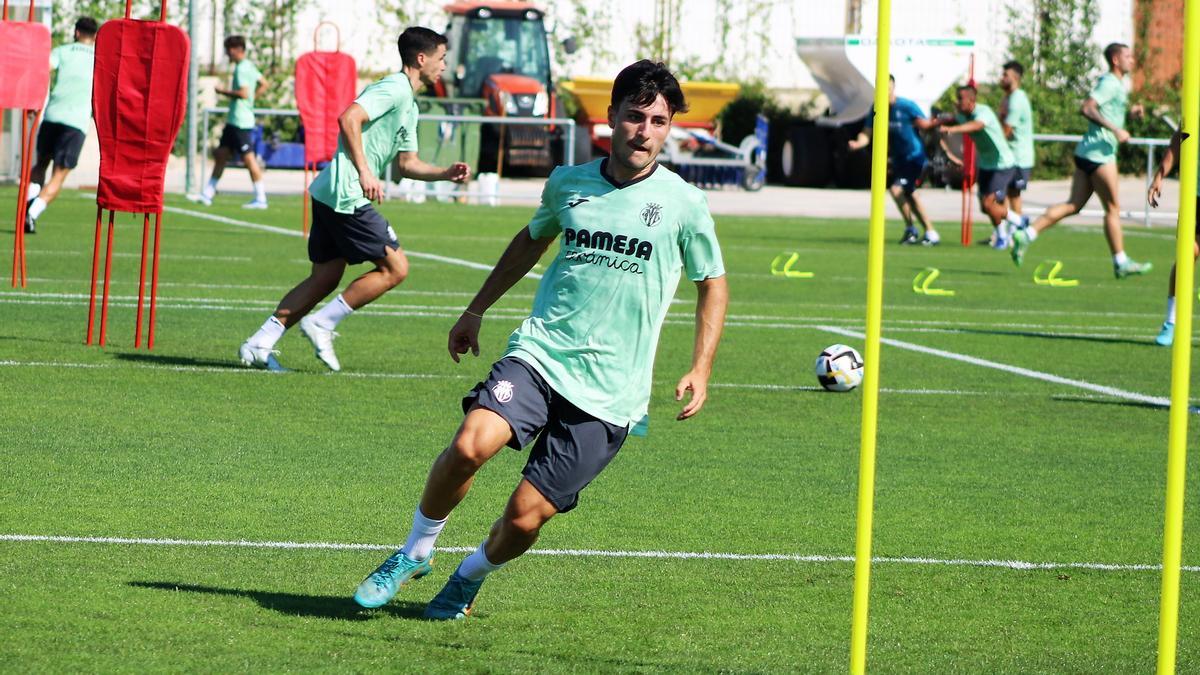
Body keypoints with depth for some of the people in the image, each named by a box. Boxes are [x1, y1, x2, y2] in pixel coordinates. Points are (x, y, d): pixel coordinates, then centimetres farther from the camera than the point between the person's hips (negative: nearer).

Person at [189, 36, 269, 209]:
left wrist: (224, 92, -12)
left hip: (241, 121, -10)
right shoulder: (250, 66, 14)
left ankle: (260, 198, -2)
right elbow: (263, 85, 25)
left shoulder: (242, 68, -15)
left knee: (248, 158, -6)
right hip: (233, 121, 10)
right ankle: (207, 194, 14)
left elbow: (243, 93, -24)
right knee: (221, 154, 11)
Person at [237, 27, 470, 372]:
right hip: (347, 197, -10)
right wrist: (364, 172, -27)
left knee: (325, 278, 10)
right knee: (394, 267, -4)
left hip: (330, 196, 10)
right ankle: (322, 324, -2)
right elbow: (349, 118, -25)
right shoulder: (394, 89, -11)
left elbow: (407, 162, 27)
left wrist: (445, 174, 11)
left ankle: (259, 345, 7)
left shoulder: (409, 105, 21)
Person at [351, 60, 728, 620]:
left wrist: (701, 370, 4)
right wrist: (476, 311, 29)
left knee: (524, 517, -7)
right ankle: (415, 552, -2)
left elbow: (713, 284, 13)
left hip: (608, 395, -2)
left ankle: (470, 577, 27)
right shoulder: (568, 183, 7)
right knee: (470, 446, -27)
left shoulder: (683, 204, -1)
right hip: (540, 356, 2)